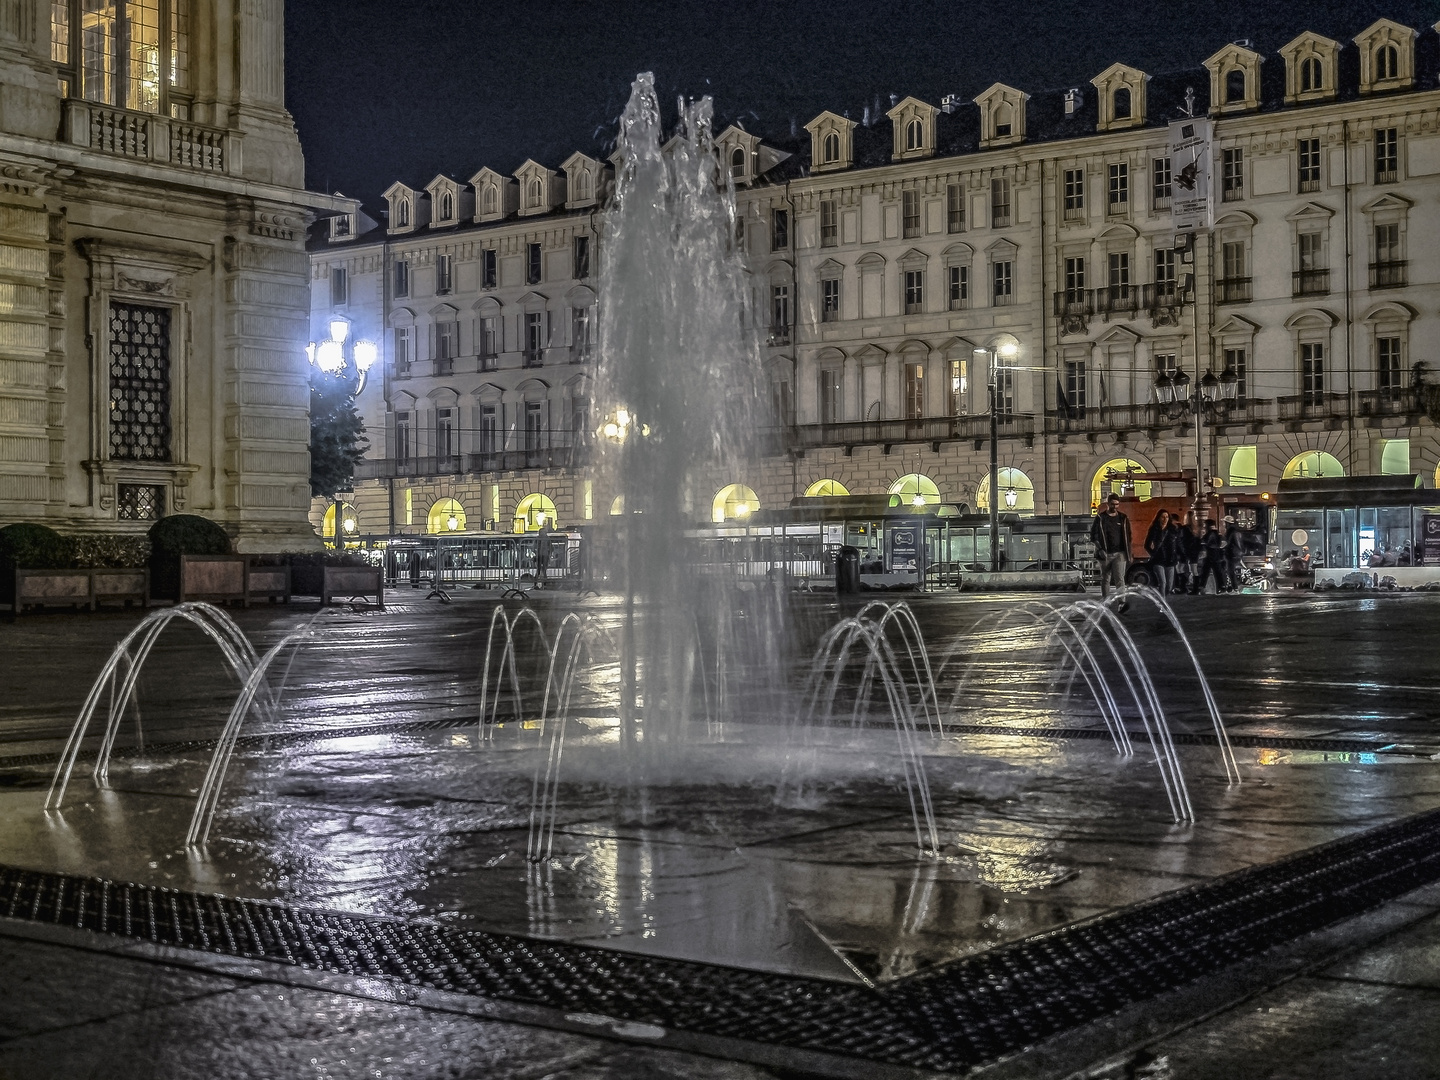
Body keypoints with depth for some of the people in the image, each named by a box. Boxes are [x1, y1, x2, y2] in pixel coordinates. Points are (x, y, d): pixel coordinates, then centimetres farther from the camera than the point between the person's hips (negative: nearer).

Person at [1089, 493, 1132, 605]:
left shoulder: (1123, 519, 9)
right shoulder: (1100, 518, 2)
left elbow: (1128, 537, 15)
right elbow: (1093, 535, 1)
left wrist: (1128, 554, 9)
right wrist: (1100, 549, -11)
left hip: (1119, 554, 0)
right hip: (1105, 554, 0)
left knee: (1120, 579, -11)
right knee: (1105, 579, 8)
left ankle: (1122, 603, -19)